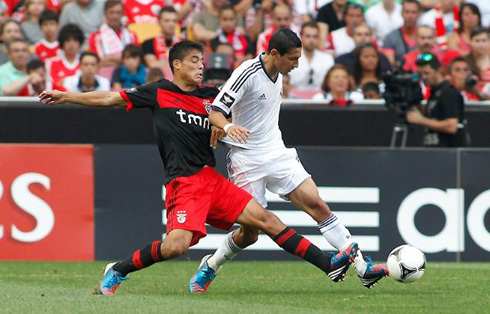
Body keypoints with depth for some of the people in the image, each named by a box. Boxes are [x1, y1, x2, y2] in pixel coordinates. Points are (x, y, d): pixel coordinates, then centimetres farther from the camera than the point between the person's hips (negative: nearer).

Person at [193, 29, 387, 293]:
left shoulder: (277, 72, 6)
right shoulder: (248, 74, -18)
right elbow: (215, 112, -22)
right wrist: (228, 127, -41)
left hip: (277, 153, 6)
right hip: (247, 160, -6)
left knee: (316, 204, -9)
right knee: (250, 233, -2)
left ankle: (363, 269, -13)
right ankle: (210, 266, 27)